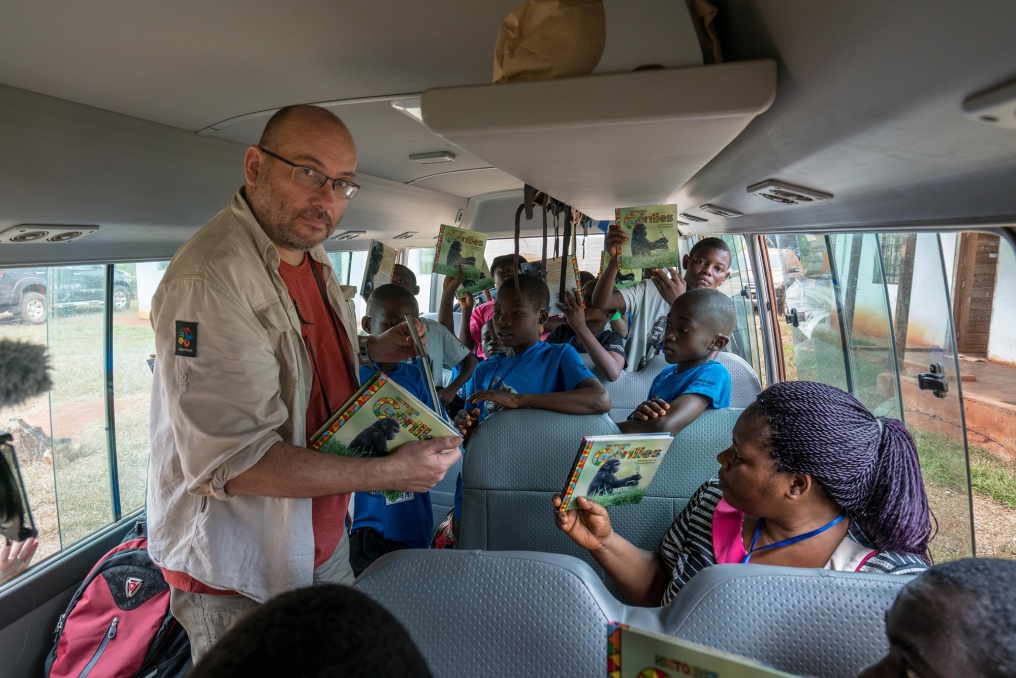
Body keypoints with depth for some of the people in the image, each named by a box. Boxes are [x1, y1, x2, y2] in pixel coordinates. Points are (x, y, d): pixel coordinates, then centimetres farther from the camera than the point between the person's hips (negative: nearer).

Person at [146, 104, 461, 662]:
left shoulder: (311, 255, 3)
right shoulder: (209, 279, -28)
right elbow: (232, 460, -31)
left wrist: (369, 349, 1)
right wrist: (388, 472, -30)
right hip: (239, 576, -8)